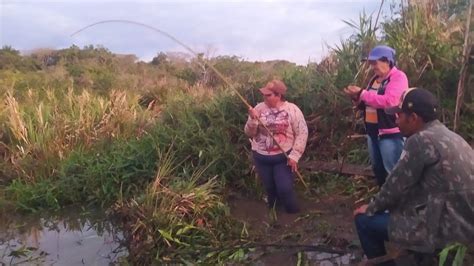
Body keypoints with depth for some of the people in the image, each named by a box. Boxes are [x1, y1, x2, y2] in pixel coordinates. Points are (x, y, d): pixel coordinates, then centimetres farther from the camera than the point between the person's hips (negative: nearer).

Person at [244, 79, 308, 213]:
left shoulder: (292, 109, -9)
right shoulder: (259, 108, -2)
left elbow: (302, 133, -9)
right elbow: (249, 133, -1)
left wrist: (295, 155, -14)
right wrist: (253, 120, -20)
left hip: (283, 157, -3)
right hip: (261, 157, 3)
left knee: (285, 189, -6)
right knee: (270, 188, 14)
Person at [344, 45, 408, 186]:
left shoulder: (398, 77, -12)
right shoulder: (375, 79, 15)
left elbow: (389, 101, -27)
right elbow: (368, 103, 22)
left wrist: (362, 94, -22)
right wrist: (357, 98, 0)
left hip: (390, 133, -9)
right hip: (373, 131, 9)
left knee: (393, 171, -2)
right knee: (377, 169, 18)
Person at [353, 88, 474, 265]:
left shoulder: (420, 140, -19)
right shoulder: (448, 136, 10)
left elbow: (396, 185, -12)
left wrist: (371, 209, 4)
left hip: (445, 228, -9)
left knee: (364, 220, -1)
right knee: (395, 207, 26)